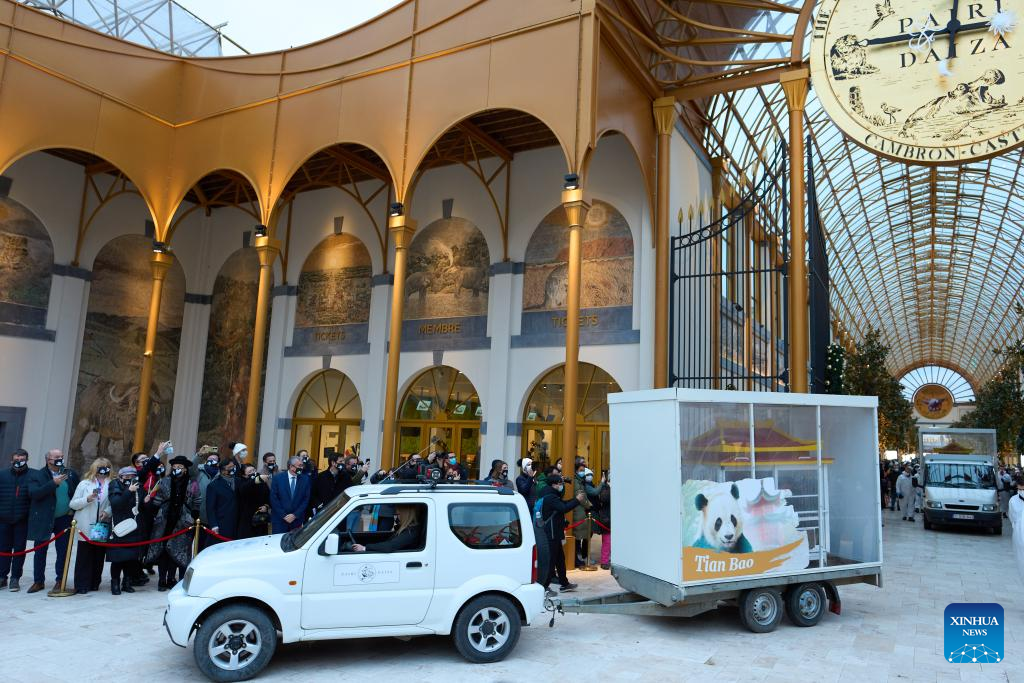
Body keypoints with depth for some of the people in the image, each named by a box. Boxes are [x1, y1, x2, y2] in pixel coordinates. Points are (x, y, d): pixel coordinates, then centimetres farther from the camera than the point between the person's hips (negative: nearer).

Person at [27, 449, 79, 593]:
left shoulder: (71, 474, 4)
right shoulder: (37, 475, -3)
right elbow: (33, 493, -18)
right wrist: (54, 483, -25)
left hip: (64, 519, 1)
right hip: (43, 520, -1)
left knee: (63, 551, 4)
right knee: (40, 551, 6)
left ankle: (60, 580, 15)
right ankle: (38, 581, 19)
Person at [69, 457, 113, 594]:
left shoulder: (111, 485, 5)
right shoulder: (84, 484, 6)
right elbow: (73, 504, 3)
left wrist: (107, 512, -13)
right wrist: (87, 499, -12)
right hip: (86, 527, -1)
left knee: (99, 556, 6)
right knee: (84, 557, 0)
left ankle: (94, 583, 16)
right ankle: (81, 585, 6)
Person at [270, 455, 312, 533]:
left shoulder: (305, 479, 2)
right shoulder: (277, 478, -2)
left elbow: (306, 499, 1)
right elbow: (273, 499, -5)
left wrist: (295, 515, -8)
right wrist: (283, 515, -10)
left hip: (296, 520, 1)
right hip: (279, 519, -1)